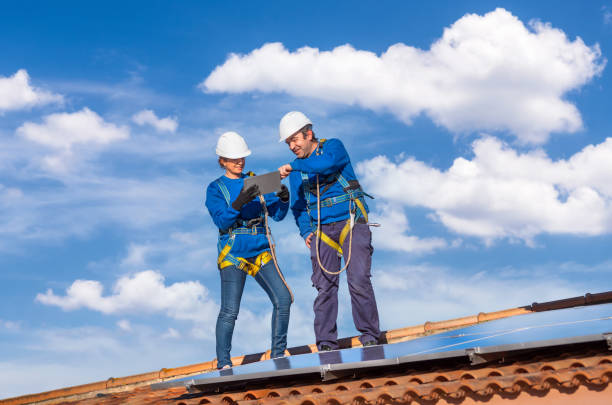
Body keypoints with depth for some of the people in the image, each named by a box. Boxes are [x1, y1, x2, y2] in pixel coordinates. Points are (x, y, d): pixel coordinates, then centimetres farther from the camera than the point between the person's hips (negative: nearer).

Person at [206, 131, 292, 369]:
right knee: (229, 311, -11)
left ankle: (278, 354, 6)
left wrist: (283, 199, -12)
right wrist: (239, 202, -28)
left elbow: (277, 214, 9)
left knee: (283, 299, -8)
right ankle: (223, 362, 1)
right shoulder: (215, 189, 4)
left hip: (261, 250, 4)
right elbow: (221, 220, -11)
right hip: (233, 253, -4)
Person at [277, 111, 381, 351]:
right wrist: (306, 231, -1)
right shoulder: (296, 170, 14)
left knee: (359, 281, -12)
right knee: (325, 287, -4)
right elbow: (298, 206, 16)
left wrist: (294, 166, -20)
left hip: (350, 222, -4)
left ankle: (370, 337, -3)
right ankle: (326, 344, 0)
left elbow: (328, 162, -24)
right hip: (321, 230, 4)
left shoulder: (333, 147, 1)